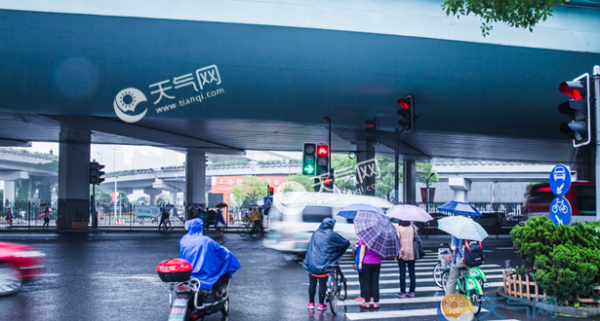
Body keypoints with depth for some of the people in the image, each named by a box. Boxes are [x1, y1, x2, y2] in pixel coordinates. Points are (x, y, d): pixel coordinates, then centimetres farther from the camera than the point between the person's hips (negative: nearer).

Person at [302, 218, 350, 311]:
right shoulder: (332, 235, -4)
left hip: (312, 263, 3)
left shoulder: (315, 233, 6)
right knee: (322, 283, 5)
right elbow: (346, 243, 2)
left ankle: (311, 303, 18)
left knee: (312, 283, 10)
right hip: (323, 263, -3)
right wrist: (347, 242, 24)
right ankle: (321, 304, 11)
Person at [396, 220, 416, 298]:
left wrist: (396, 252, -2)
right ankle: (412, 291, 14)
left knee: (402, 273, 2)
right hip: (412, 253, 3)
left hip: (402, 253, -3)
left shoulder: (398, 228, -8)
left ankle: (403, 292, 3)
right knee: (412, 272, 10)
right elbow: (416, 238, 6)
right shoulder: (413, 228, 2)